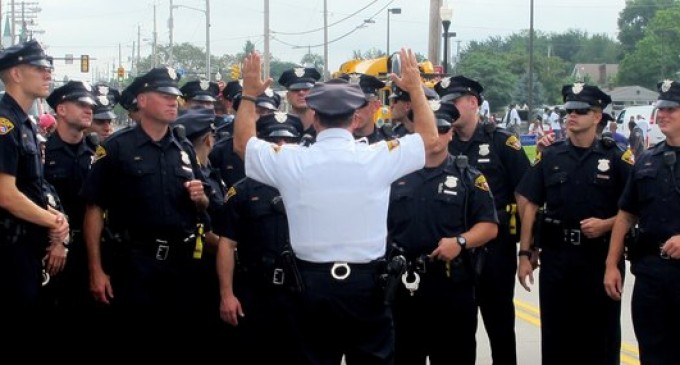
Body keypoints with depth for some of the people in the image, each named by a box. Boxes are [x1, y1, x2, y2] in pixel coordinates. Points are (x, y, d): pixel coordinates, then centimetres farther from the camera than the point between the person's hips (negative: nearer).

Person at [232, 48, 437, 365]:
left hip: (312, 283, 1)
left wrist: (249, 93, 22)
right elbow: (429, 137, 11)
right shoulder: (376, 158, -7)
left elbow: (242, 143, 14)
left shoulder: (291, 161, -6)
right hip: (366, 283, -1)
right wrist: (415, 88, 19)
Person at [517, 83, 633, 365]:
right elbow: (531, 206, 5)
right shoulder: (549, 157, 5)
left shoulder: (617, 159, -1)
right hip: (556, 255, 2)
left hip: (601, 256, -2)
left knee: (601, 335, 5)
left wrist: (606, 224, -18)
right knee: (555, 334, 8)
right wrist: (525, 254, 0)